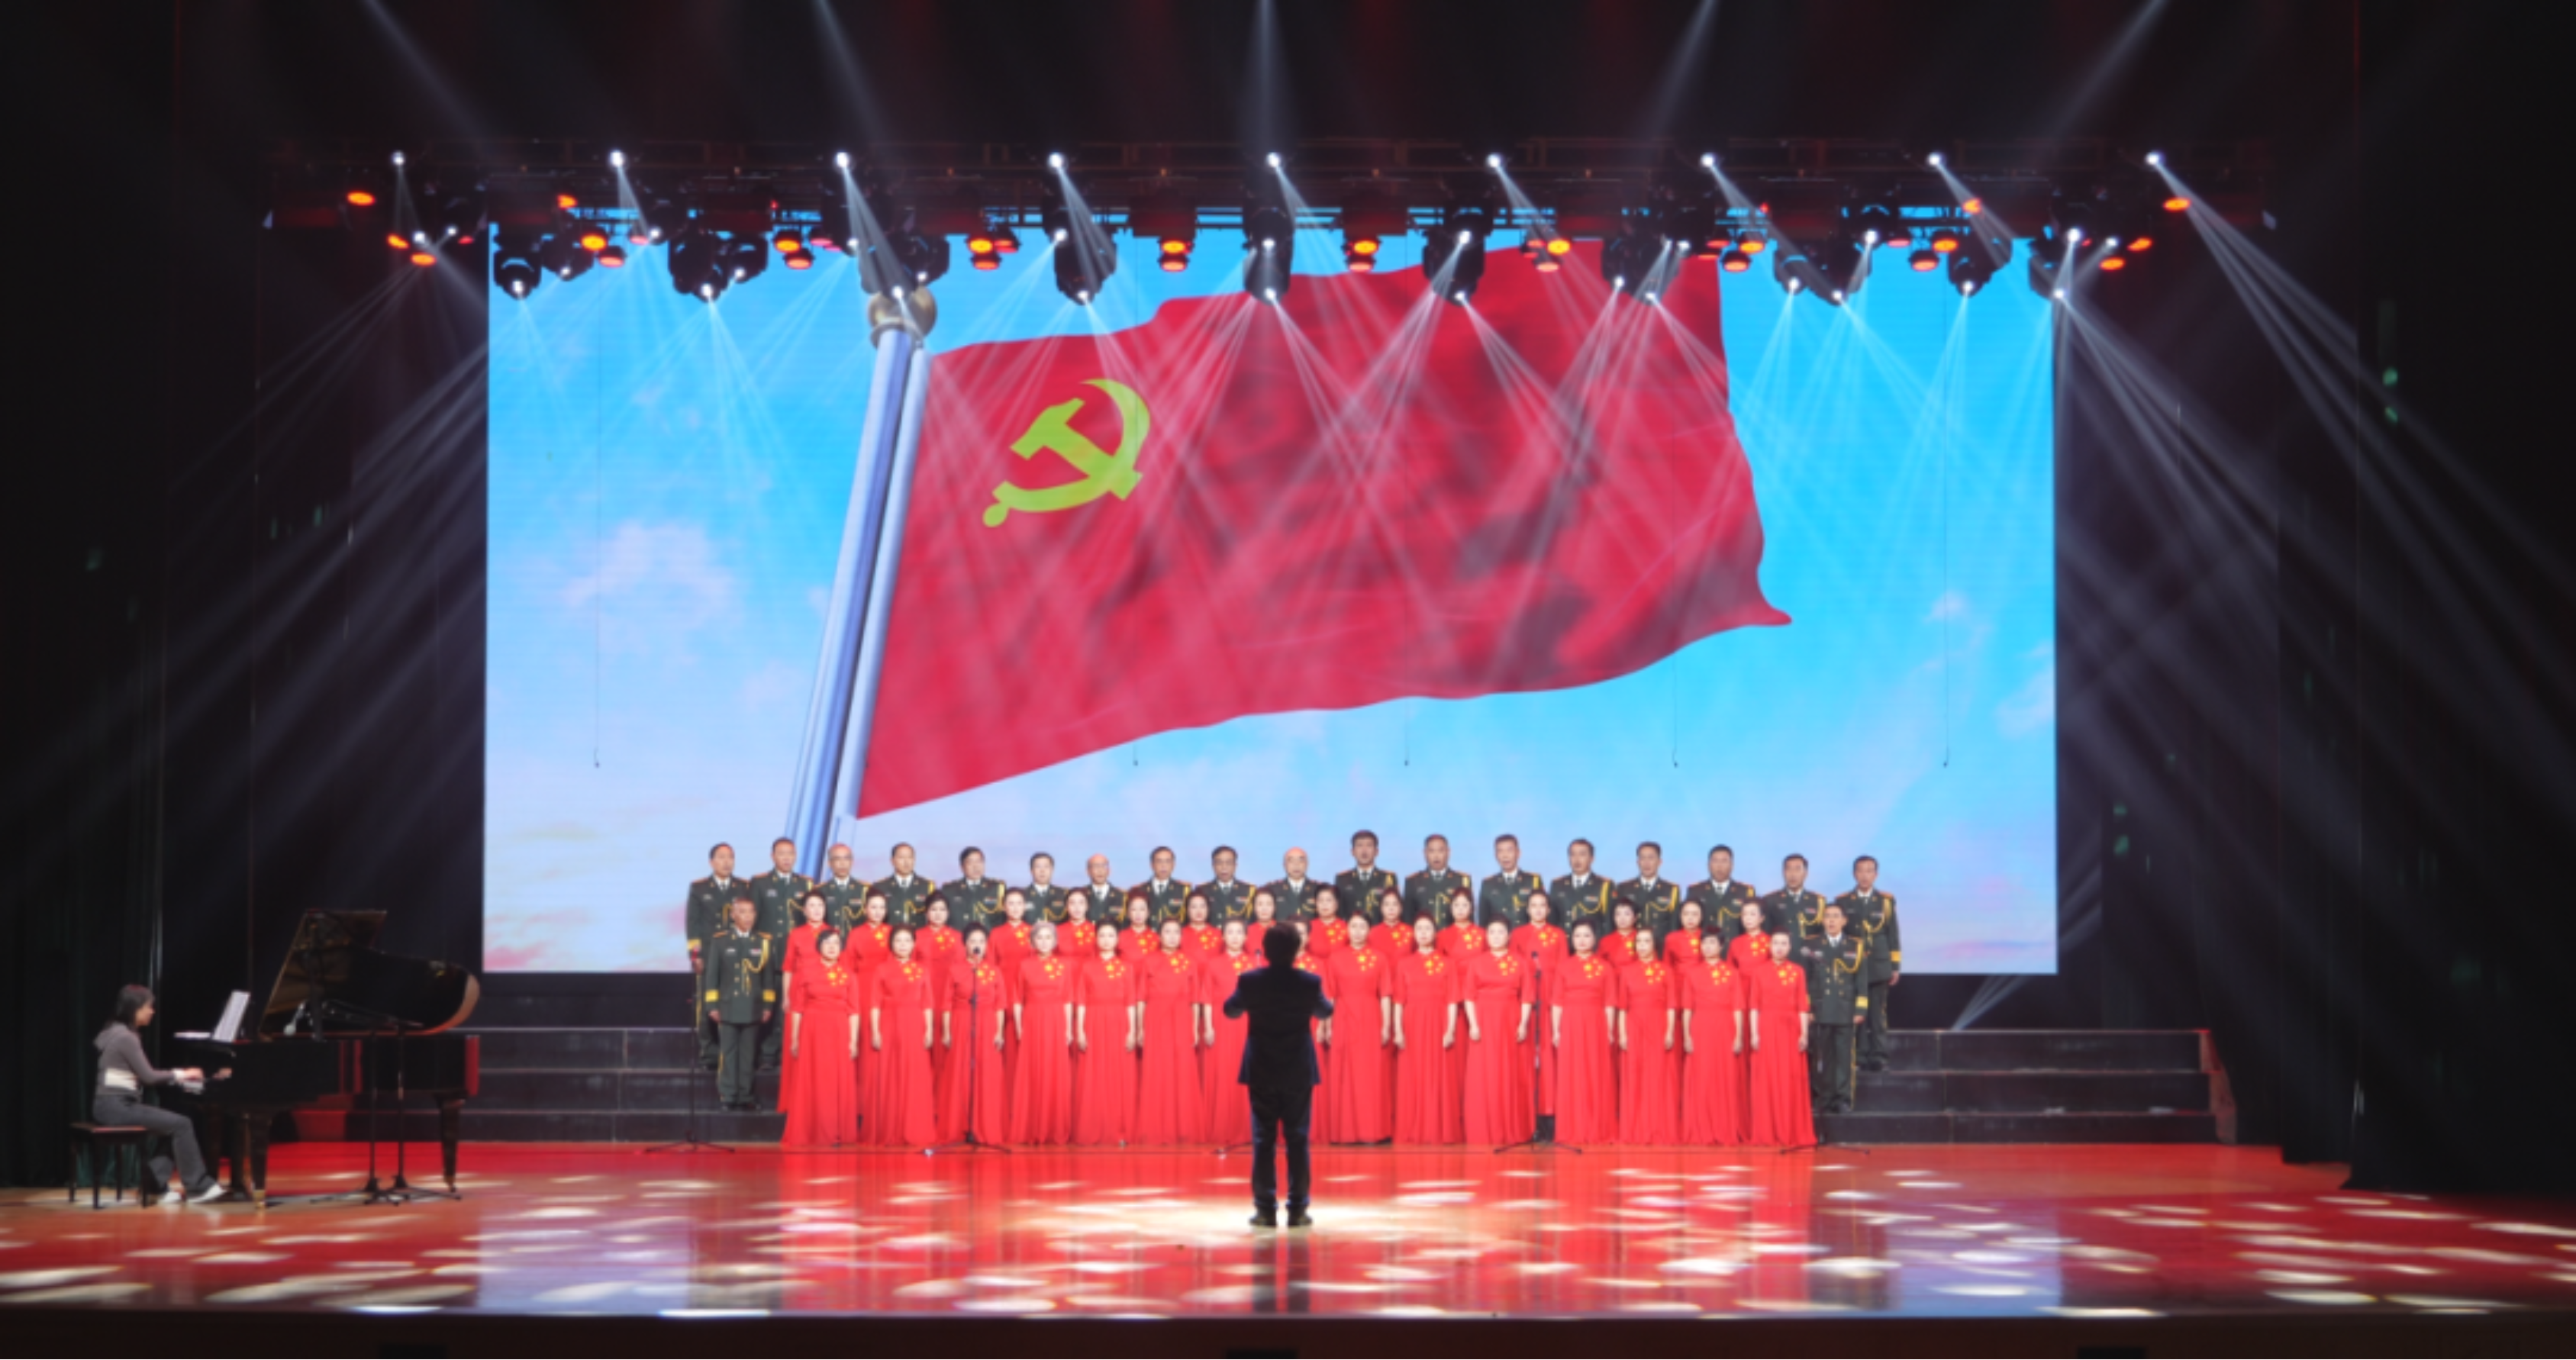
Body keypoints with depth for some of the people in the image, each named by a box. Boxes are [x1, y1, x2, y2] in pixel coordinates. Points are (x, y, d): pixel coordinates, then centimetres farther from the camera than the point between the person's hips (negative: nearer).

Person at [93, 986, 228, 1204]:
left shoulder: (122, 1033, 16)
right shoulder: (125, 1037, -14)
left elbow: (142, 1075, 17)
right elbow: (148, 1077, -15)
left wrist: (179, 1074, 9)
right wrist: (181, 1074, -1)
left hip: (115, 1104, 10)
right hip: (117, 1106, -10)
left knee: (172, 1124, 11)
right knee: (182, 1124, -12)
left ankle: (153, 1186, 7)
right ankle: (198, 1188, -8)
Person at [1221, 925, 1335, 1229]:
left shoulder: (1249, 981, -10)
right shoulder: (1310, 982, -9)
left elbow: (1231, 1011, 9)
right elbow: (1324, 1012, 11)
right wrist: (1327, 1001, 32)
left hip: (1261, 1072, 0)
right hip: (1298, 1072, 0)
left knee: (1263, 1140, 5)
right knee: (1297, 1139, 6)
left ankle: (1265, 1209, 4)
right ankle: (1298, 1209, 6)